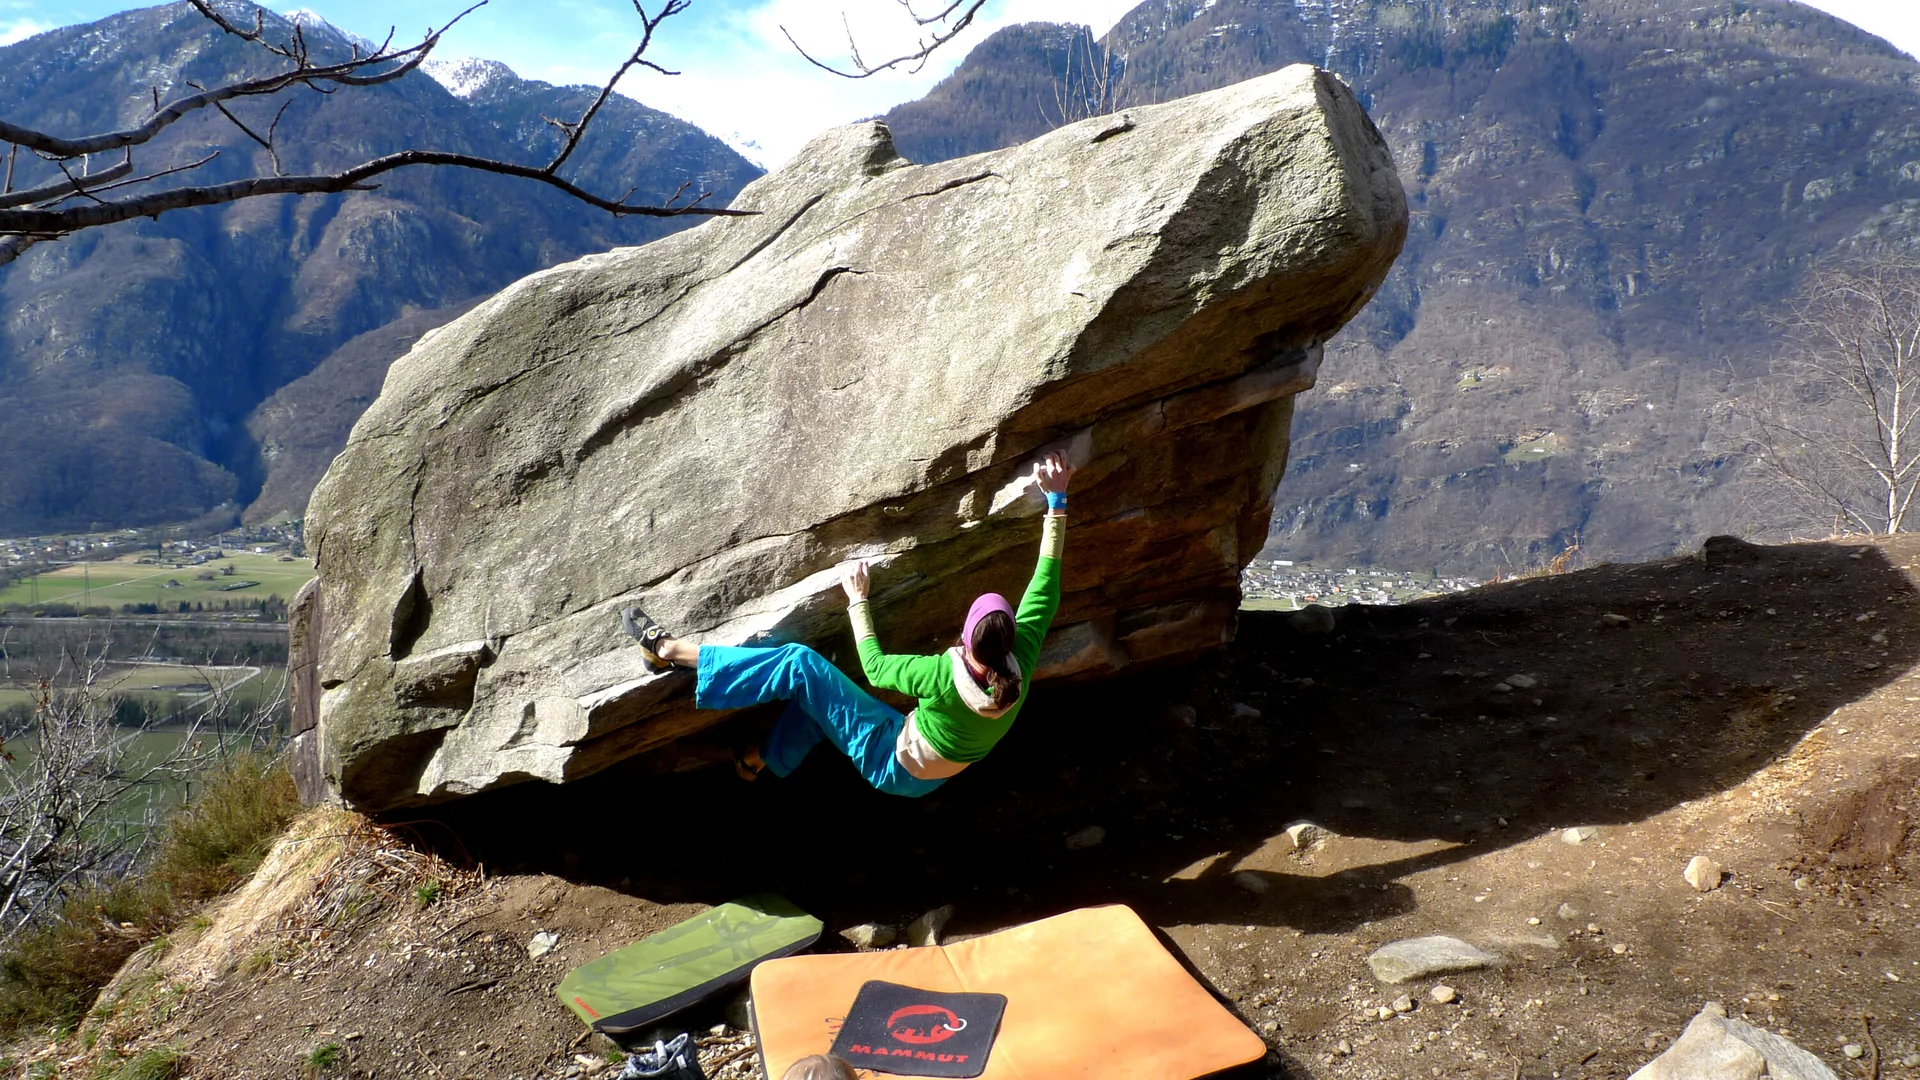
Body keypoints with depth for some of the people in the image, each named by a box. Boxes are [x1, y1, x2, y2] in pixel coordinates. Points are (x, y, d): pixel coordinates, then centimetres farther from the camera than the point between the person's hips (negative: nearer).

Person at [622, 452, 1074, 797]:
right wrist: (1057, 499, -15)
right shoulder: (1021, 664, -23)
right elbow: (1047, 582, -16)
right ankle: (764, 758, 42)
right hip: (930, 778, 7)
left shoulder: (944, 675, -37)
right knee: (819, 686, 21)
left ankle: (670, 650, -5)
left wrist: (858, 600, -7)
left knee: (799, 664, -13)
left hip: (895, 767, -7)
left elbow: (875, 668, -18)